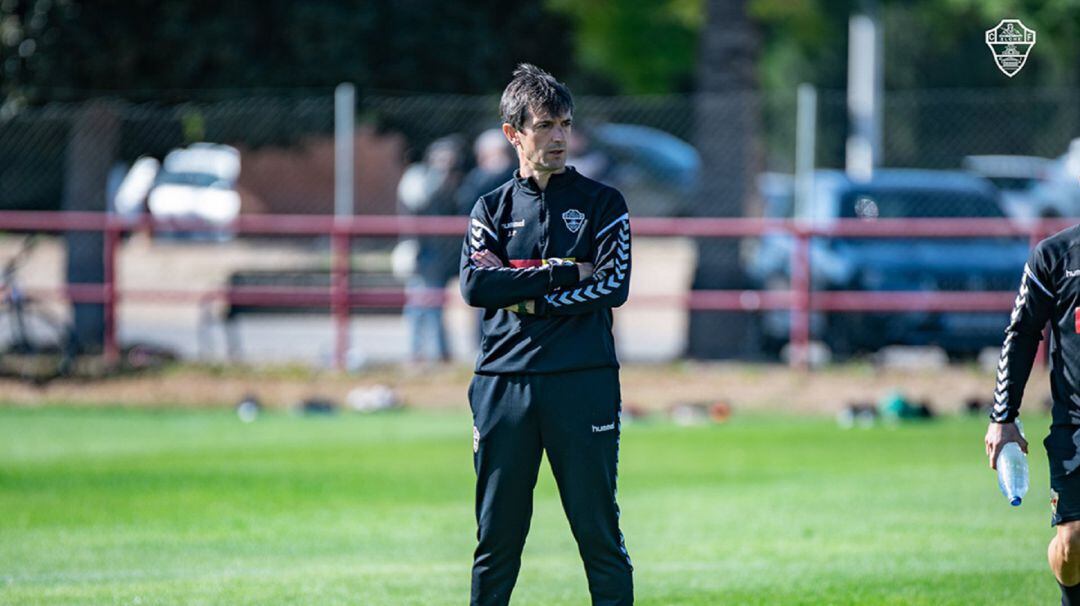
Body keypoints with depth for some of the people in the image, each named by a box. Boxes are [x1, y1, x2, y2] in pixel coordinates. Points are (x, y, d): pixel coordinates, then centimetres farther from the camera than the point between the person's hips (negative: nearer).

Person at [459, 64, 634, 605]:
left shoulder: (601, 203, 8)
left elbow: (613, 286, -5)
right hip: (504, 381, 2)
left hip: (583, 382, -2)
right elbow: (475, 285, -4)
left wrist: (530, 299, -8)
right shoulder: (492, 208, 13)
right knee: (496, 536, 5)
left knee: (600, 534, -3)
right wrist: (561, 273, -9)